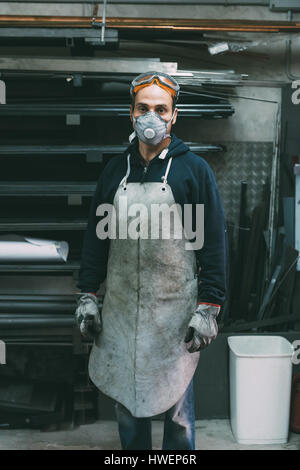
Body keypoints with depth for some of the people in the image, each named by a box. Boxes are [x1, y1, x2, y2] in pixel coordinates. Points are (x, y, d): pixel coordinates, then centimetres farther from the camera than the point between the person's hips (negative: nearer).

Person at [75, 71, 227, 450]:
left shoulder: (194, 169, -3)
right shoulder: (115, 170, 8)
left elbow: (213, 242, -5)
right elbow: (95, 236, 14)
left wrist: (208, 307, -10)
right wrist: (86, 295, 8)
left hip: (175, 311, -3)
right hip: (120, 311, 4)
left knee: (177, 408, 2)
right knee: (126, 404, 11)